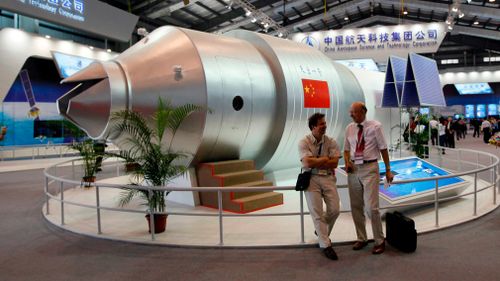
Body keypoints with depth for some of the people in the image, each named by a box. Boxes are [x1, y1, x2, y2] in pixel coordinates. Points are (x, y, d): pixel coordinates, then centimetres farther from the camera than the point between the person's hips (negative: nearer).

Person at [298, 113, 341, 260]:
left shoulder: (331, 142, 2)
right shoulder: (304, 142, -6)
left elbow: (334, 163, -7)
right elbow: (307, 163, -17)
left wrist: (315, 162, -11)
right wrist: (325, 159, -9)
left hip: (328, 178, 3)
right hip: (311, 179, -3)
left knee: (335, 210, 1)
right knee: (317, 213, -1)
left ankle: (322, 231, 32)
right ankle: (326, 245, 10)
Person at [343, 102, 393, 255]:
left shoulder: (375, 126, -6)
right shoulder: (349, 128, 6)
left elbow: (383, 149, -2)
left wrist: (388, 170, -1)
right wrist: (347, 162, -6)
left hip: (369, 168, -4)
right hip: (354, 169, 5)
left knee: (372, 207, -7)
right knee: (356, 207, 11)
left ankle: (379, 241, 13)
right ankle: (361, 238, 28)